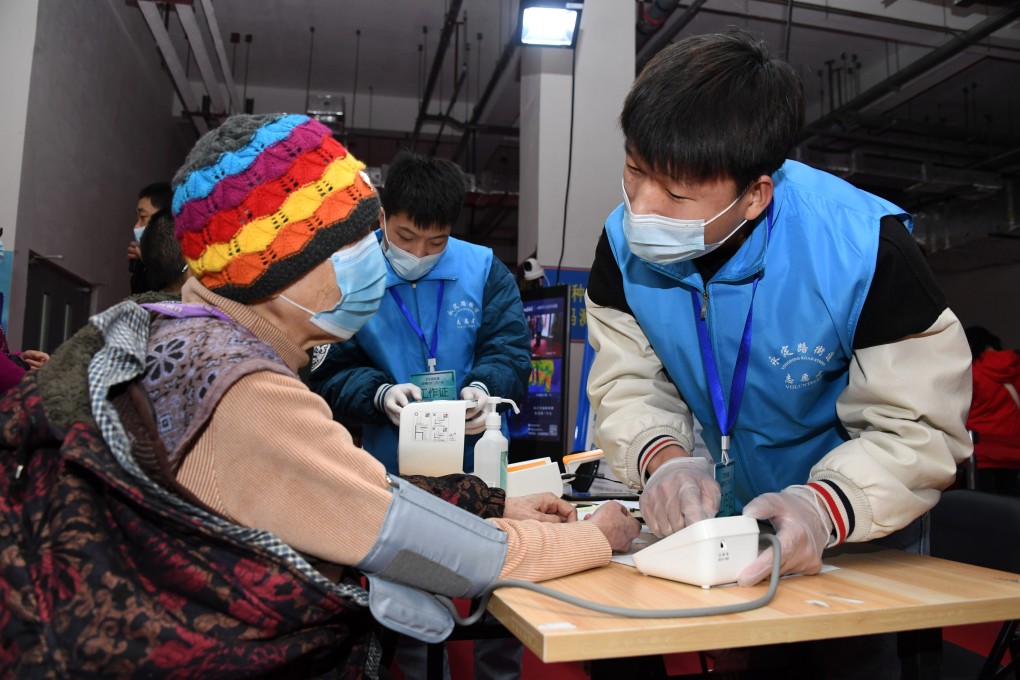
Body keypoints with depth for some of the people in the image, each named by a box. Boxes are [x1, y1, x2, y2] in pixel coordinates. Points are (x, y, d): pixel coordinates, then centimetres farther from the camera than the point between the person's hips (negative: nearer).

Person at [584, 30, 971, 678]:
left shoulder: (865, 249, -31)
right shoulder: (626, 243, -20)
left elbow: (918, 425, -27)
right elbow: (629, 382, -15)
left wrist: (826, 505, -45)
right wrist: (662, 458, -36)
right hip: (730, 512, 4)